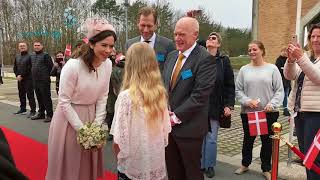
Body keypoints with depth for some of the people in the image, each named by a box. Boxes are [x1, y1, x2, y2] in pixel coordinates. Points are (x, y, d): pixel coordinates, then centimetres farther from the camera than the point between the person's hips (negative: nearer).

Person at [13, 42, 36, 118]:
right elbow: (15, 67, 17)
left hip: (28, 79, -7)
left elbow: (29, 68, -13)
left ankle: (33, 111, -4)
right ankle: (23, 108, 27)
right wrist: (17, 75, 0)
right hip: (19, 79, 7)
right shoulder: (17, 56, 15)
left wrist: (22, 76, -13)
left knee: (30, 95, -6)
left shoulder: (29, 56, -7)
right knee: (21, 94, 14)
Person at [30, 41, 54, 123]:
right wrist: (34, 74, 16)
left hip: (44, 81, -7)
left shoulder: (45, 55, -8)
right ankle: (41, 113, 27)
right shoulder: (32, 56, 15)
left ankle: (49, 115, 1)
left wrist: (46, 74, -3)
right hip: (35, 81, 8)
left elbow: (51, 66, -10)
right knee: (39, 98, 16)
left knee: (46, 98, -5)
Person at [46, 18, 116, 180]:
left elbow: (103, 97, 0)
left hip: (91, 117, 5)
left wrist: (97, 125, -4)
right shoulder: (73, 66, -24)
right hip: (69, 118, -5)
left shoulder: (107, 64, -7)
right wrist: (82, 129, -15)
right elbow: (64, 102, -17)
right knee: (68, 165, 11)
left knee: (89, 165, 18)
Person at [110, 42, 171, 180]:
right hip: (157, 166, 4)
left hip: (132, 168, -4)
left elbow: (118, 140, -17)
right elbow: (166, 131, 3)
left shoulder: (126, 96, -20)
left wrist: (120, 159, 1)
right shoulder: (161, 94, -5)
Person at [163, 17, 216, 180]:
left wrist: (177, 116, -17)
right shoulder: (171, 56, 11)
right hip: (168, 124, 6)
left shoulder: (205, 59, -13)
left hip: (189, 127, -6)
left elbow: (200, 95, -20)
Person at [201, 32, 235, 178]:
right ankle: (200, 165, 23)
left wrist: (229, 105, -6)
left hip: (215, 106, 0)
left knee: (211, 138, 8)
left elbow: (230, 85, 2)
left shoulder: (224, 61, 1)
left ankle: (209, 166, 23)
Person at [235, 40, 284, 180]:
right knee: (248, 139, 14)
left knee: (267, 141, 9)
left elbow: (279, 91, -2)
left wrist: (272, 104, -16)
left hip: (269, 112, -1)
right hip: (247, 112, 1)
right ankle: (245, 164, 34)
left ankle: (266, 169, 27)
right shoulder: (244, 70, 4)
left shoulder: (272, 68, 0)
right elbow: (238, 90, 3)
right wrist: (247, 101, -13)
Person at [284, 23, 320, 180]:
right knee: (304, 153, 14)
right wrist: (291, 60, -15)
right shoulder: (305, 57, 15)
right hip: (300, 112, 7)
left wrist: (300, 57, -25)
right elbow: (289, 76, 4)